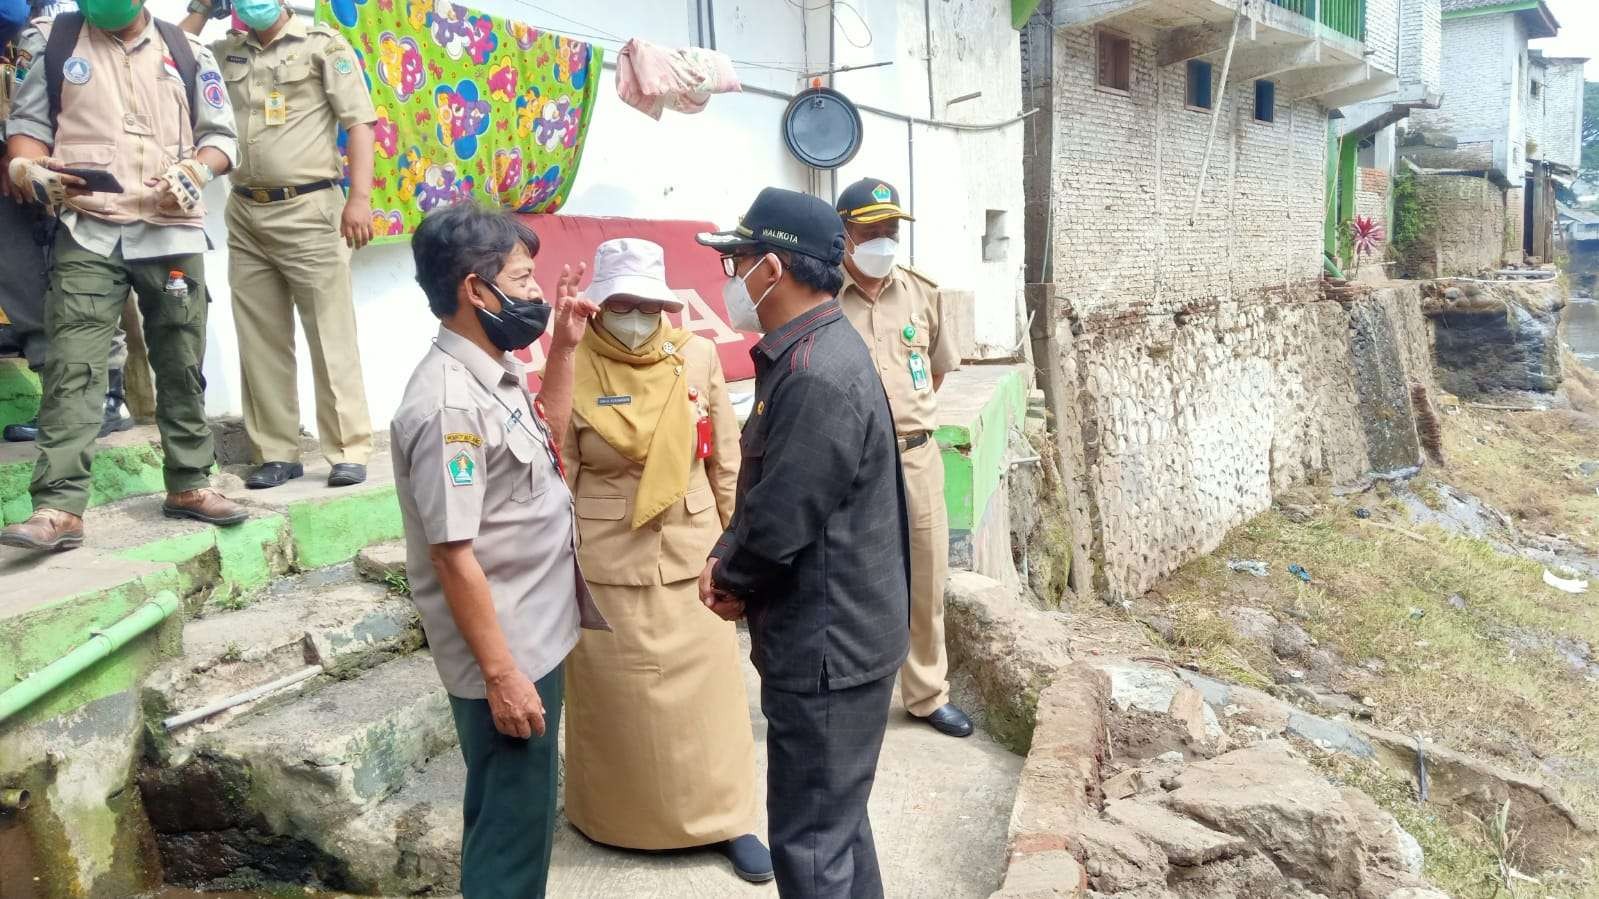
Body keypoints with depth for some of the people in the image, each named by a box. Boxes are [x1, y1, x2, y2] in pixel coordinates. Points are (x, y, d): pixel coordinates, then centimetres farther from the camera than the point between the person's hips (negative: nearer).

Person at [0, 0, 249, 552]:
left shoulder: (187, 51, 11)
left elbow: (221, 135, 12)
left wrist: (195, 172, -8)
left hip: (173, 232, 1)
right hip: (86, 232, -1)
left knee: (182, 367, 7)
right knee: (72, 370, -10)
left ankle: (188, 486, 20)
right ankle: (59, 508, -13)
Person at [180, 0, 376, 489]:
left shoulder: (322, 43, 2)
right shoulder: (226, 53, 16)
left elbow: (358, 123, -4)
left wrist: (359, 197, -14)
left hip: (308, 210, -5)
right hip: (245, 214, 5)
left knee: (331, 335, -3)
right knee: (260, 340, 6)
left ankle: (348, 450, 2)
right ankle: (277, 453, 12)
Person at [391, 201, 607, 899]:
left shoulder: (492, 374, 4)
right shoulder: (449, 404, -24)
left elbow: (545, 437, 24)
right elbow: (453, 556, -24)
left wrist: (564, 347, 13)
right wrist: (501, 675, -21)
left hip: (535, 635, 9)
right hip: (507, 654, -9)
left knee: (515, 814, 24)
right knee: (513, 825, 7)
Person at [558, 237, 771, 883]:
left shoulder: (697, 358, -3)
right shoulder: (574, 371, -8)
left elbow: (726, 460, 4)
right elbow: (560, 476, -3)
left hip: (692, 554, 2)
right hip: (609, 561, -1)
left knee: (708, 685, 9)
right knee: (618, 691, 11)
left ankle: (725, 817, 25)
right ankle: (616, 816, 32)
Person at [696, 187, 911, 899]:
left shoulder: (819, 375, -25)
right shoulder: (805, 354, 10)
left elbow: (781, 521, -25)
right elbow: (763, 492, 16)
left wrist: (729, 581, -5)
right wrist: (724, 558, 0)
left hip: (826, 646, -10)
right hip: (828, 635, 10)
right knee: (835, 815, 24)